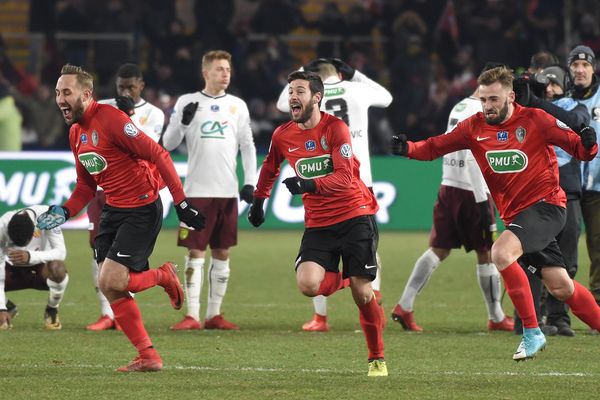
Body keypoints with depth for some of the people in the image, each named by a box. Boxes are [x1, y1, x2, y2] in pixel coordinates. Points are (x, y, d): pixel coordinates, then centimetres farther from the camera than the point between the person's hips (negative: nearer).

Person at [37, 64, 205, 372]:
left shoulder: (111, 119, -19)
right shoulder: (76, 132, 10)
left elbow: (158, 155, -20)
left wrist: (180, 202, -21)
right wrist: (65, 212, 3)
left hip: (142, 209, -9)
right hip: (113, 209, 9)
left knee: (110, 282, -17)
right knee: (108, 287, 2)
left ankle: (165, 276, 11)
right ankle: (148, 357, 10)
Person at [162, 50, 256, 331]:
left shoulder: (237, 105, 9)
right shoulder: (187, 102, 2)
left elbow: (247, 146, 12)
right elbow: (168, 144, 1)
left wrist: (250, 182, 2)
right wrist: (183, 122, -17)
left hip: (228, 191, 3)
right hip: (198, 190, -3)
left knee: (222, 253, 6)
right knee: (195, 252, -5)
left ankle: (214, 315, 12)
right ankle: (192, 315, -6)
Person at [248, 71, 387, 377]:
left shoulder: (335, 128, -11)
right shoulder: (282, 135, 3)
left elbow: (344, 177, -21)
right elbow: (270, 168, 25)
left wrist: (309, 185, -35)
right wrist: (258, 201, 30)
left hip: (355, 216, -3)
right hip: (318, 223, 3)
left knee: (361, 290, -6)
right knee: (307, 285, -19)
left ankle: (377, 358, 13)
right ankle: (341, 278, 17)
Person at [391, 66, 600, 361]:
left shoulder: (534, 120, -9)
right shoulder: (474, 127, 3)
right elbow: (435, 147, 4)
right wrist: (407, 148, -14)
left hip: (546, 204, -5)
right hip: (514, 213, 5)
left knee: (501, 252, -27)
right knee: (561, 287, 6)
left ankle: (532, 333, -18)